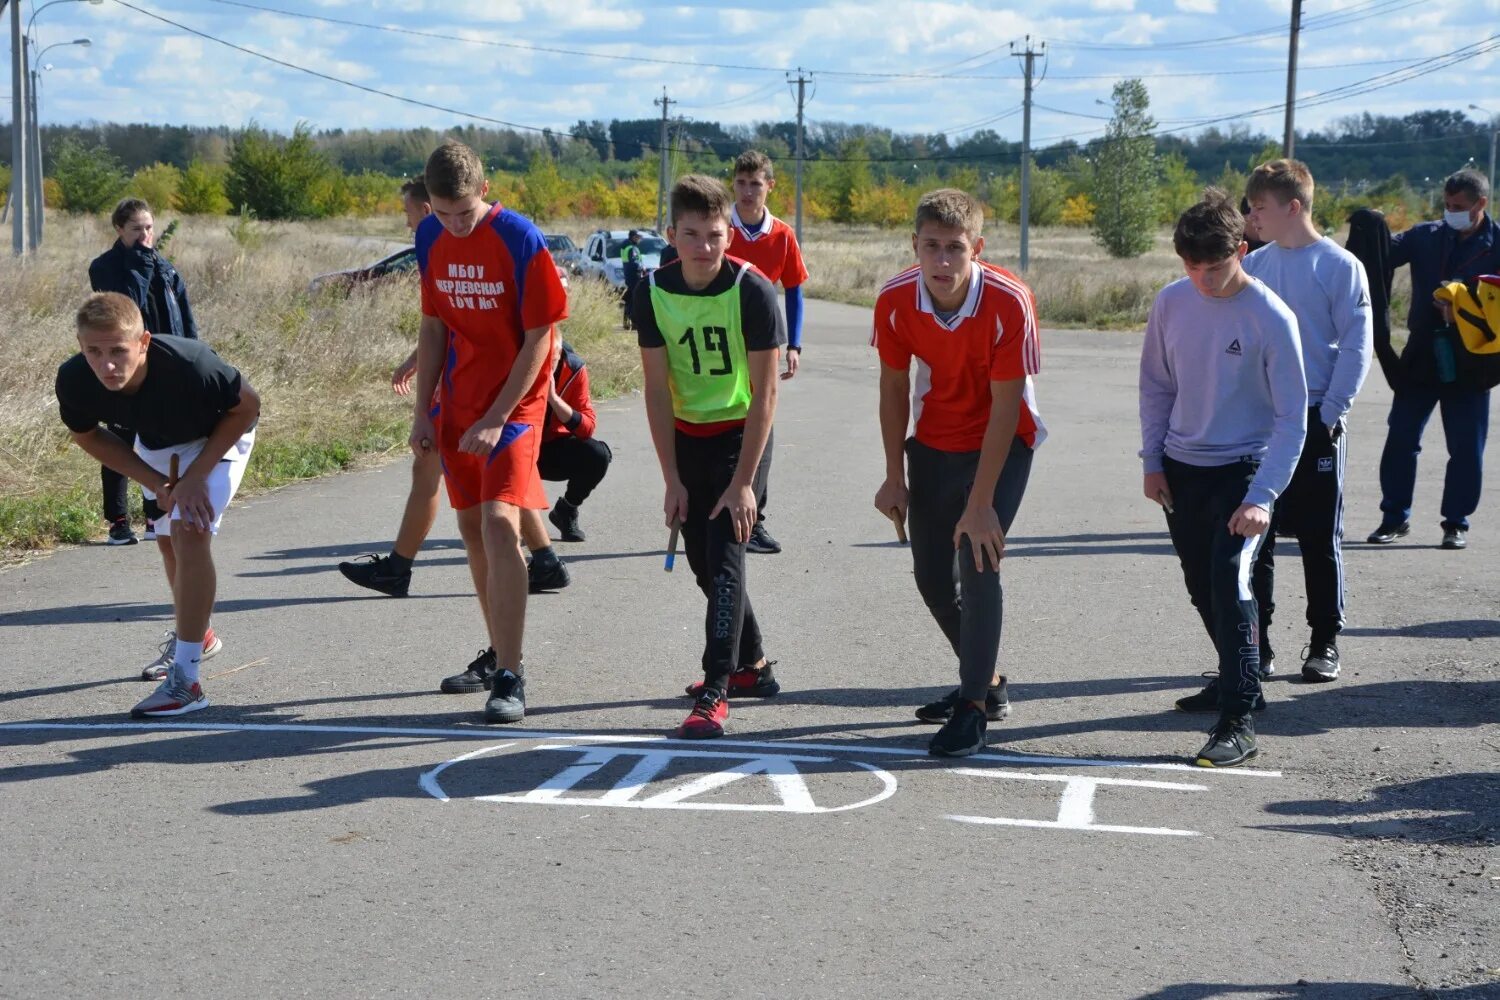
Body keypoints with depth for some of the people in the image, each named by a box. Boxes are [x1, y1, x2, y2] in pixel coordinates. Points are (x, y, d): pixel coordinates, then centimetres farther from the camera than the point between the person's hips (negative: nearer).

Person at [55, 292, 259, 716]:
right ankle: (193, 634, 45)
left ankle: (185, 681, -21)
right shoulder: (74, 381, -32)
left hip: (217, 436, -5)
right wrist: (155, 482, -15)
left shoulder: (189, 364, -44)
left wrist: (196, 475, -24)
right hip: (156, 441, 5)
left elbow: (247, 406, -23)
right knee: (167, 537, 18)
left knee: (191, 533, -21)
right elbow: (87, 435, -7)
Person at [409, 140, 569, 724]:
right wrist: (424, 410, 7)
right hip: (458, 407, 7)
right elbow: (434, 326, 12)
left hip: (513, 406, -6)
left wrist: (497, 418, -17)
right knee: (471, 528, 12)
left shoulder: (520, 240, -16)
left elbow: (539, 339, -14)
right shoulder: (431, 238, 2)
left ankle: (510, 679, -18)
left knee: (499, 523, -19)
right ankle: (500, 654, 29)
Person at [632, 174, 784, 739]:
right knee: (703, 561, 11)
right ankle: (750, 665, 30)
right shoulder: (653, 292, -11)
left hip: (742, 434, -5)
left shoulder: (752, 291, -21)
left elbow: (764, 393, -19)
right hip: (686, 437, 5)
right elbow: (657, 390, -7)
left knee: (725, 555, -14)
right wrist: (672, 479, -10)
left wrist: (743, 482, -22)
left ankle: (714, 693, -12)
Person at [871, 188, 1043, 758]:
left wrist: (980, 504, -24)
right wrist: (895, 477, -1)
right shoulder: (896, 301, -17)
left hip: (1002, 442, -4)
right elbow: (894, 388, -2)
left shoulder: (1008, 302, -28)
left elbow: (1006, 406, -24)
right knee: (931, 575, 8)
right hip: (933, 442, 5)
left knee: (978, 561, -18)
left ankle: (974, 708, -6)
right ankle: (986, 682, 31)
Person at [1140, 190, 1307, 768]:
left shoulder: (1271, 318, -17)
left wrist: (1262, 496, -22)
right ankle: (1237, 681, 36)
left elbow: (1291, 418, -15)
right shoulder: (1171, 303, -4)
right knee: (1202, 589, 15)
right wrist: (1152, 460, 3)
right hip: (1180, 468, 5)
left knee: (1229, 584, -19)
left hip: (1243, 468, -5)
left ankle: (1239, 722, -16)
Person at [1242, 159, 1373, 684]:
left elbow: (1356, 347, -7)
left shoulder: (1340, 267, -7)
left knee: (1319, 537, 4)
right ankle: (1256, 643, 13)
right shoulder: (1253, 265, 6)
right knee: (1254, 535, 5)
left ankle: (1324, 643, 15)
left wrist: (1330, 414, -12)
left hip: (1315, 423, -4)